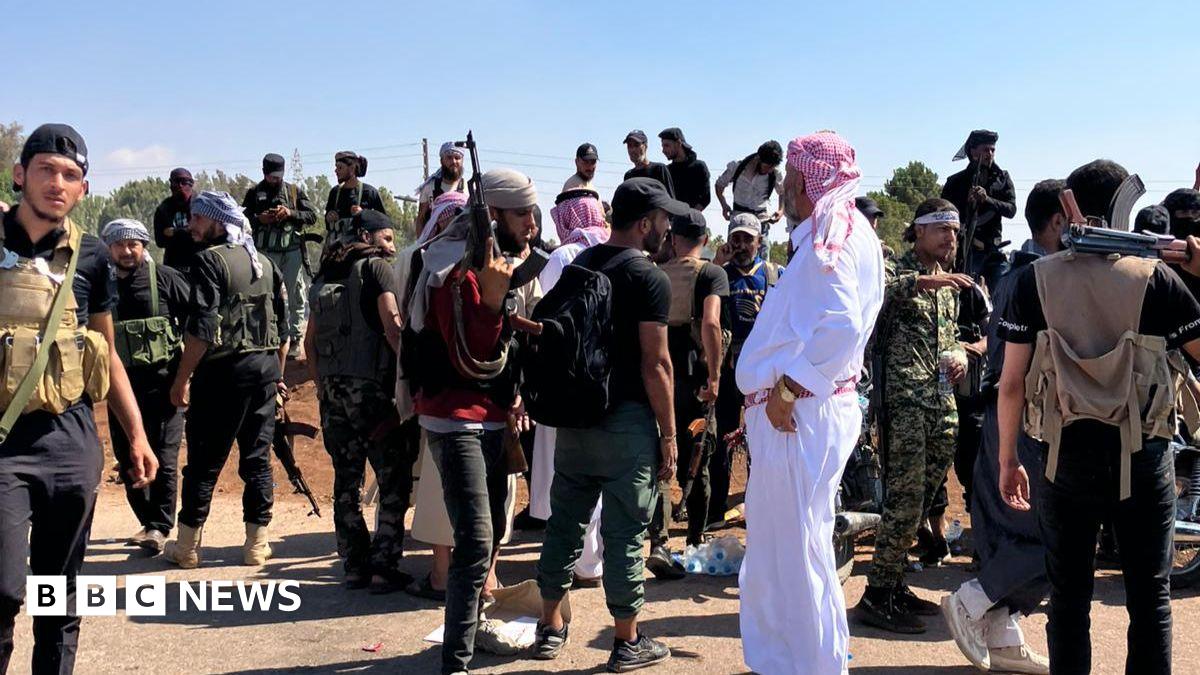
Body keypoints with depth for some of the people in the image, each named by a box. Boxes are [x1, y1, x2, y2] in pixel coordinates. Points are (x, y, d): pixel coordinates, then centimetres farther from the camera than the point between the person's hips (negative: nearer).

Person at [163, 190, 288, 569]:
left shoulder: (210, 260, -8)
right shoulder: (265, 263, 13)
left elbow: (202, 329, -16)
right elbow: (283, 326, 16)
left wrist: (182, 379, -12)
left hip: (224, 371, -6)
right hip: (265, 368, 6)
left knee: (204, 462, 3)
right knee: (258, 460, 10)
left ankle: (187, 547, 11)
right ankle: (257, 545, 13)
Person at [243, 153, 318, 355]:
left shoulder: (295, 191, 10)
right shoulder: (254, 193, 10)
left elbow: (312, 216, 6)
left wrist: (290, 213, -10)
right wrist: (259, 219, -10)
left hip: (292, 251, 0)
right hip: (265, 252, 0)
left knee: (296, 297, -1)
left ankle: (294, 338, 6)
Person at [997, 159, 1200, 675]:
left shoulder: (1037, 279, -5)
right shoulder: (1156, 278, -8)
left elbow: (1011, 383, -6)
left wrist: (1008, 459, 5)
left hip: (1067, 454, 1)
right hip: (1144, 458, -1)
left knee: (1069, 594, 12)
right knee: (1150, 595, 11)